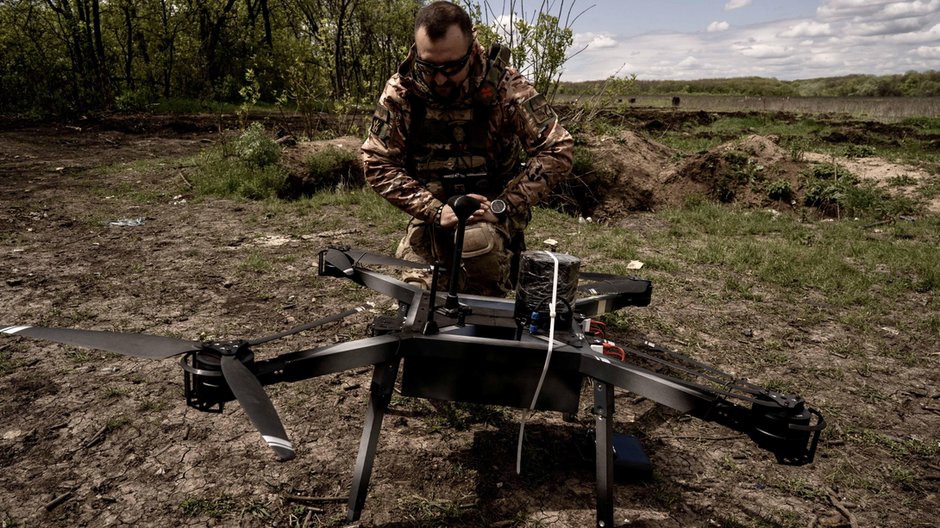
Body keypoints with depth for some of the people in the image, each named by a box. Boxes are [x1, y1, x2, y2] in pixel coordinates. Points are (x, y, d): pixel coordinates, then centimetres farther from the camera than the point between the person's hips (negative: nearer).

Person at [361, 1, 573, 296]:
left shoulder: (505, 86, -18)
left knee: (477, 242, -35)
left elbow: (557, 150, -18)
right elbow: (377, 164, -11)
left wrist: (503, 205, -25)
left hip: (493, 205, -2)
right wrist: (434, 210, -23)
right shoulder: (399, 92, -13)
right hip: (435, 208, 3)